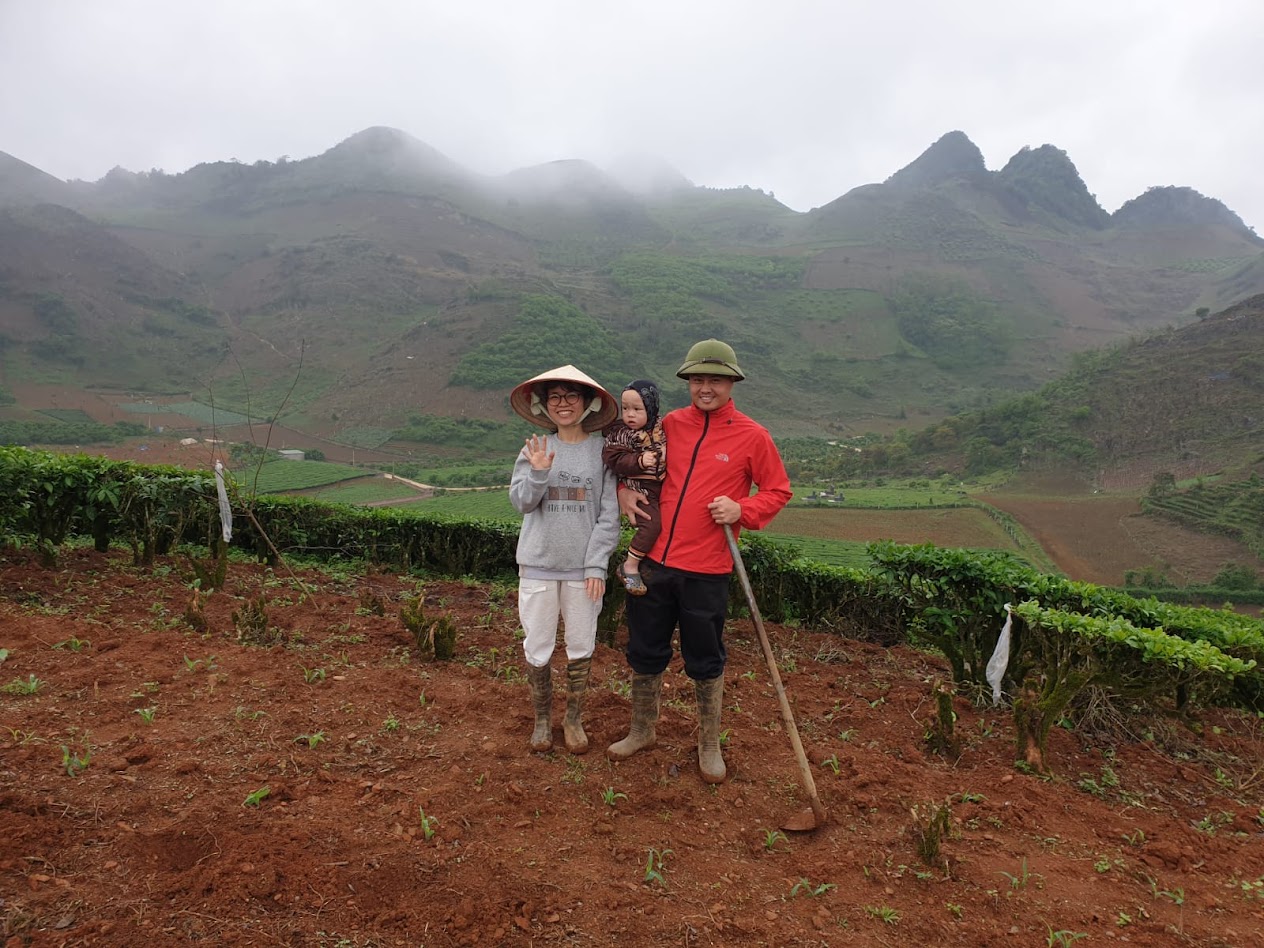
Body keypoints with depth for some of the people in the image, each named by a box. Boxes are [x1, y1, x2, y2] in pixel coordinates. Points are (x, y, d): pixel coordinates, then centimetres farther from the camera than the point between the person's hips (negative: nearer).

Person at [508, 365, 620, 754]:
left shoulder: (603, 451, -4)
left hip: (583, 566, -1)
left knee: (581, 646, 11)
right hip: (538, 564, 1)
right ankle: (542, 718, 29)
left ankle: (574, 719, 30)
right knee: (537, 647, 9)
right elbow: (520, 502, -5)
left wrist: (597, 565, -9)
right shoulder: (535, 449, 1)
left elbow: (609, 515, -4)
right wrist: (539, 473, -23)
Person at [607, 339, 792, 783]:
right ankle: (642, 731, 38)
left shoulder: (752, 436, -5)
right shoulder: (670, 424, 4)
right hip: (654, 561, 4)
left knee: (706, 663, 11)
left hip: (706, 571, -3)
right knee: (644, 653, 16)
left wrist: (741, 510, -15)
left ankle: (710, 745, 32)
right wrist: (624, 490, 0)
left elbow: (778, 491, 3)